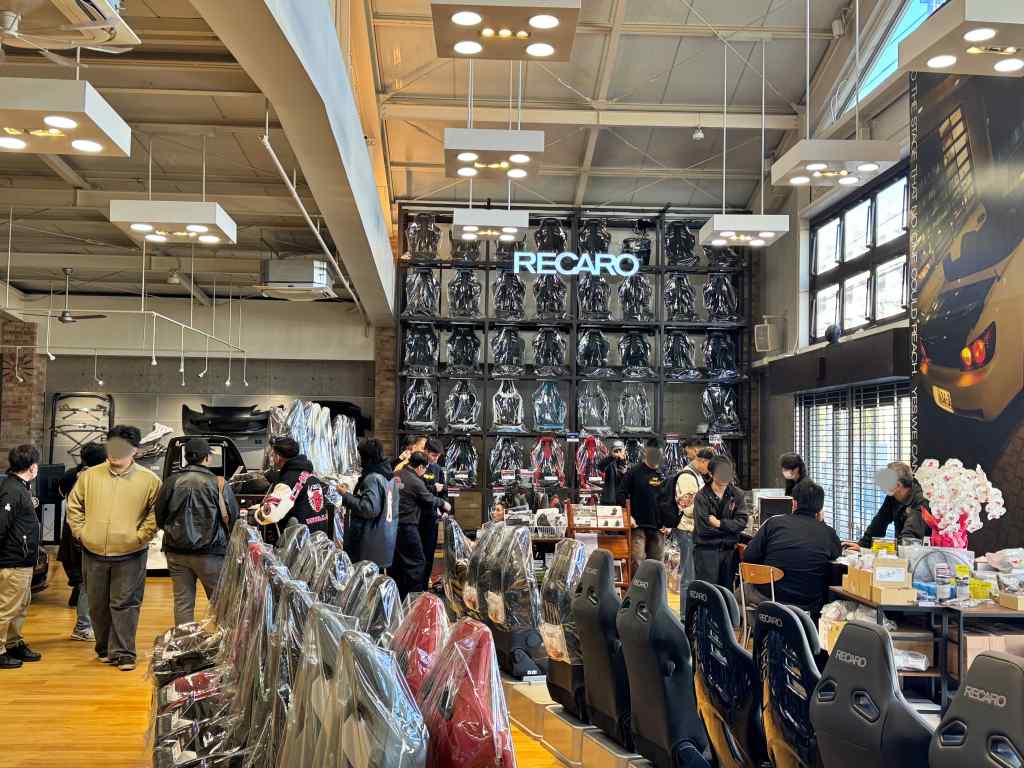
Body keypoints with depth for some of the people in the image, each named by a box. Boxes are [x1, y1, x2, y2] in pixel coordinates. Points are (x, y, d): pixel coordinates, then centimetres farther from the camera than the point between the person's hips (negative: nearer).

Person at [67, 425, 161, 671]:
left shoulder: (149, 480, -5)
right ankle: (105, 649, 28)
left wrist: (140, 536, -10)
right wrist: (80, 531, 2)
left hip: (130, 554, -3)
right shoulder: (90, 476, 3)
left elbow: (156, 513, -2)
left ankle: (123, 653, 4)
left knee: (125, 605, -2)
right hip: (94, 553, 4)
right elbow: (74, 505, 12)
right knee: (98, 605, 13)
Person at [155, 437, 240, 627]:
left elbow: (159, 518, 5)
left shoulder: (171, 482, -2)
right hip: (210, 553, -3)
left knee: (183, 602, 10)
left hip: (176, 552, 3)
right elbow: (233, 518, -6)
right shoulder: (217, 483, -11)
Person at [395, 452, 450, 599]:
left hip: (393, 524, 9)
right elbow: (430, 500, -3)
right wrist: (443, 504, 16)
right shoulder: (416, 482, -16)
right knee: (417, 562, 2)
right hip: (406, 526, -9)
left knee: (397, 561, 17)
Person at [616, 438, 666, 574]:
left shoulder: (663, 476, 11)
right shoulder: (634, 473, -1)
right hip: (638, 526, -4)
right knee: (636, 562, -12)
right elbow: (621, 495, -3)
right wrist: (628, 515, -12)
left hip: (658, 527, 4)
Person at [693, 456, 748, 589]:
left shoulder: (736, 494, 5)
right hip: (706, 551, -4)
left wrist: (719, 523, -15)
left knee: (727, 590, 10)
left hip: (729, 550, 4)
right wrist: (730, 527, -8)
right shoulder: (701, 496, -8)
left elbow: (742, 522, -4)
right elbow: (703, 528, -16)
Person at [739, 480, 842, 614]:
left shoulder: (774, 522, -4)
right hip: (806, 606, 1)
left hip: (767, 598, 0)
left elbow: (748, 558, -2)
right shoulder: (829, 533, -3)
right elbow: (837, 554, 18)